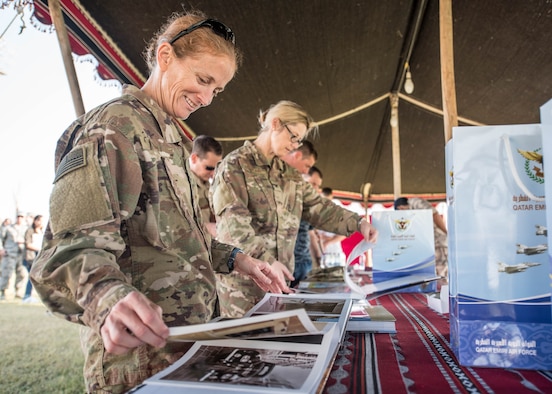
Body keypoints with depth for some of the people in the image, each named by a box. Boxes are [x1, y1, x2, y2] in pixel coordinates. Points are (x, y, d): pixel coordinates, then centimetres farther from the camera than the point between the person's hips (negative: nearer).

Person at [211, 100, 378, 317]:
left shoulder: (290, 174, 16)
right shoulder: (235, 165, -6)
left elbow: (318, 207, 15)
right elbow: (233, 222, -17)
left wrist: (357, 223, 2)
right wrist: (265, 259, -27)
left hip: (278, 278, 6)